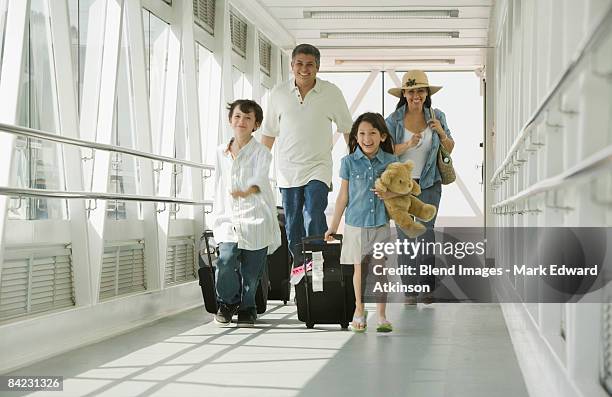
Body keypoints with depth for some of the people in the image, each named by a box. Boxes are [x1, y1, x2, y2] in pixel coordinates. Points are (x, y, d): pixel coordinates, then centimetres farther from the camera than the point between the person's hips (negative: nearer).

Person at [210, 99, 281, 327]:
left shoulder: (261, 153, -2)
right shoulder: (221, 152, 13)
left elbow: (260, 179, -20)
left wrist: (246, 192, -41)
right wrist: (218, 218, 16)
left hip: (256, 221, -3)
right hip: (229, 221, 3)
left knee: (251, 269, 0)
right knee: (226, 260, -15)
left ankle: (246, 308, 22)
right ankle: (227, 302, 6)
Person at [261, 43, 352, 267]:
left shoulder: (331, 93, -3)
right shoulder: (279, 93, 1)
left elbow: (347, 129, 6)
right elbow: (268, 133, 10)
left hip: (318, 167, -2)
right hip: (288, 169, 2)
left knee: (314, 216, -19)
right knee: (293, 225, 7)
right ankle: (298, 265, 20)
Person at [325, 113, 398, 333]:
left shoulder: (390, 161, -1)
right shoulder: (349, 162, -3)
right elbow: (343, 196, 3)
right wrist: (333, 226, 6)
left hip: (381, 224, 0)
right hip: (356, 224, 0)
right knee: (359, 268, 9)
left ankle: (381, 315, 13)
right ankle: (359, 311, 27)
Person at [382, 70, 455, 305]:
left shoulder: (437, 116, 2)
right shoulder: (394, 120, -5)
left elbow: (450, 149, 8)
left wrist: (441, 132, -12)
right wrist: (408, 145, -24)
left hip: (429, 183, 1)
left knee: (426, 231, -4)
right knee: (405, 234, 0)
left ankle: (427, 286, 4)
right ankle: (409, 289, 5)